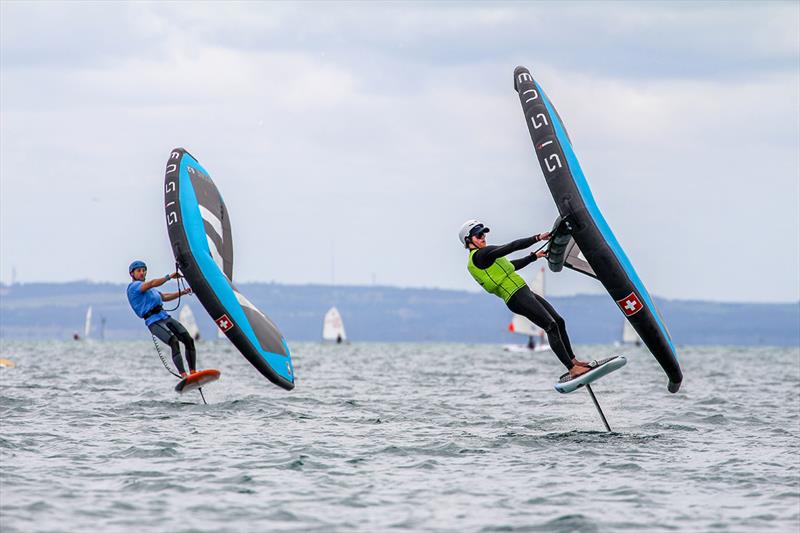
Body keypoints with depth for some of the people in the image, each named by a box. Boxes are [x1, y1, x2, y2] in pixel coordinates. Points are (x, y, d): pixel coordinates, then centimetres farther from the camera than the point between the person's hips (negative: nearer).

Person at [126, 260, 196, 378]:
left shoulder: (149, 289, 28)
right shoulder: (133, 286, -1)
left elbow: (164, 297, 39)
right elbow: (151, 284, -18)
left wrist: (182, 292, 28)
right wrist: (169, 277, -23)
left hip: (166, 318, 9)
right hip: (154, 322, -9)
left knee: (189, 340, -7)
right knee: (174, 342, -28)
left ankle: (193, 372, -6)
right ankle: (184, 376, -34)